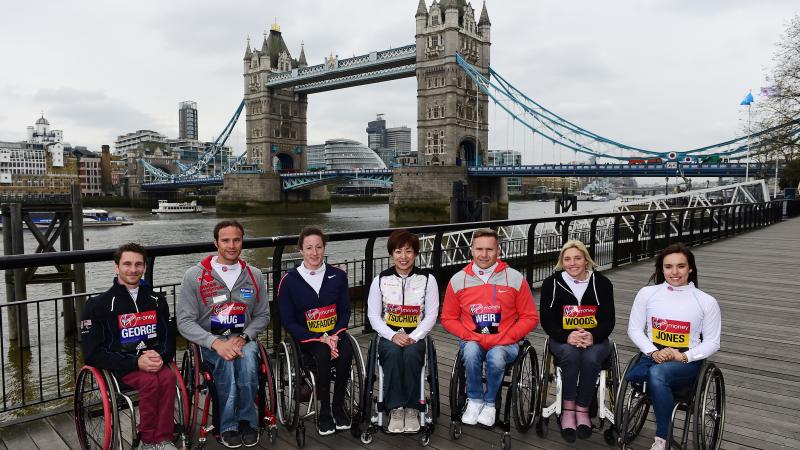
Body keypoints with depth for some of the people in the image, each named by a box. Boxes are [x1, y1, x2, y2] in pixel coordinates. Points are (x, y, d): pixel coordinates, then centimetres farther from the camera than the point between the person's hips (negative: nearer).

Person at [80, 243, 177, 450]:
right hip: (120, 366, -3)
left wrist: (161, 357, -10)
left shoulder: (156, 300, 11)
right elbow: (93, 353, -6)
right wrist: (136, 362, -18)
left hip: (152, 361, 3)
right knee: (150, 381, -32)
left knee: (168, 377, -30)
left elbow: (169, 338, 14)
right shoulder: (99, 305, -1)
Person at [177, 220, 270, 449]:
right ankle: (228, 426, -16)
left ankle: (246, 420, -13)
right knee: (226, 360, -34)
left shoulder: (254, 276, 7)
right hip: (208, 340, -1)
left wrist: (242, 338, -9)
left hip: (243, 338, 2)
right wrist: (216, 343, -20)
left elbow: (263, 315, 10)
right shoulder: (195, 275, -2)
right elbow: (185, 321, -6)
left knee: (247, 357, -33)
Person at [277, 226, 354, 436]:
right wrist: (321, 339, -14)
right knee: (323, 355, -32)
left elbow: (345, 311, 8)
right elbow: (288, 322, -4)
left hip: (335, 334, 2)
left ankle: (338, 406, -7)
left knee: (345, 355, -29)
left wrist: (335, 336, -12)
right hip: (307, 337, -2)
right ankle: (324, 412, -14)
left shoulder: (338, 276, 4)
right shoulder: (289, 280, -4)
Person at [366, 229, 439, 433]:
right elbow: (373, 315, 2)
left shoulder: (427, 279, 3)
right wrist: (393, 335, -14)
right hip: (388, 336, 1)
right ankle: (396, 409, -22)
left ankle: (412, 408, -18)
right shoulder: (380, 280, 4)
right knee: (393, 352, -34)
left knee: (411, 353, -34)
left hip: (415, 337, 0)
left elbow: (431, 315, -1)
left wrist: (413, 337, -15)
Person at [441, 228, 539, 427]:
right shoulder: (458, 280, 1)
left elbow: (530, 317, 2)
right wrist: (470, 336, -9)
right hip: (472, 341, 1)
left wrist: (505, 338, -10)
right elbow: (448, 318, 7)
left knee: (496, 357, -33)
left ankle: (490, 403, -4)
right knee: (471, 351, -32)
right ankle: (474, 401, -7)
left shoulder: (515, 279, -2)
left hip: (504, 343, -1)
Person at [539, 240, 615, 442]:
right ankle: (568, 409, -20)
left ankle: (582, 409, -15)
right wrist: (567, 336, -24)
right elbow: (546, 320, -5)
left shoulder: (601, 283, 0)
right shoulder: (552, 283, -2)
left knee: (591, 358, -32)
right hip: (562, 339, 0)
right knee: (571, 354, -34)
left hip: (595, 339, 1)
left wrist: (592, 336, -22)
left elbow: (608, 321, -1)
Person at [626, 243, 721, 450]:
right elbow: (634, 329, 7)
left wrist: (684, 356, -11)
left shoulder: (706, 301, 3)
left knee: (657, 373, -37)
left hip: (686, 363, -2)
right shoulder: (647, 293, 6)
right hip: (652, 357, 2)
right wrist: (654, 352, -10)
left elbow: (712, 342, 6)